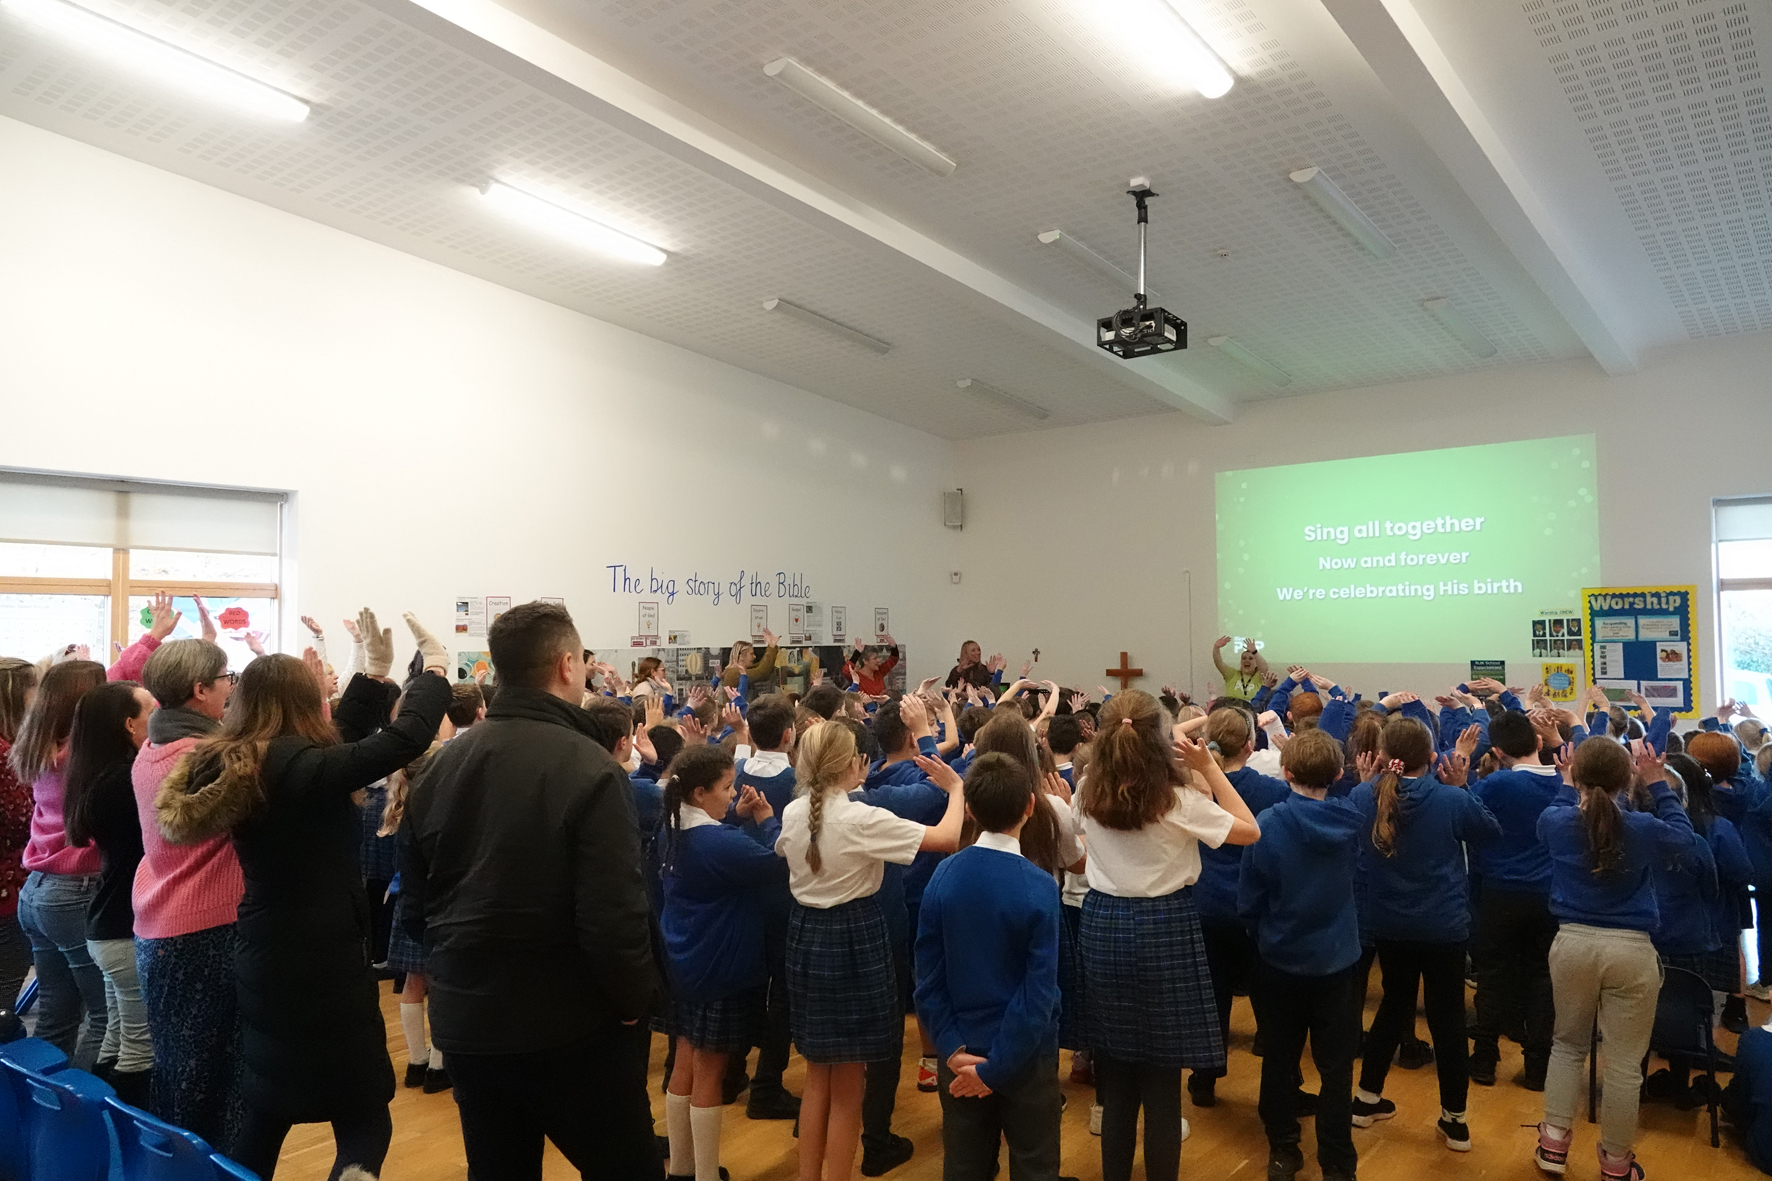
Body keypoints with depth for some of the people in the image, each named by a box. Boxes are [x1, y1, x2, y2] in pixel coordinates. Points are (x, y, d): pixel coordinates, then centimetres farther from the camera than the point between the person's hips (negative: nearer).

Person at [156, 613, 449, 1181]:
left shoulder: (232, 766, 4)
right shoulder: (297, 767, -22)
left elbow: (340, 746, 14)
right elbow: (406, 739, -26)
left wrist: (375, 674, 15)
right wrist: (435, 669, -11)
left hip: (264, 963, 9)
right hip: (322, 968, -9)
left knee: (266, 1113, 23)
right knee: (365, 1124, 3)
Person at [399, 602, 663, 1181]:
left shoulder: (442, 765, 0)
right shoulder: (590, 769, -20)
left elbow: (415, 902, 7)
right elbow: (614, 914, -25)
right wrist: (634, 999, -9)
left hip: (466, 1023, 6)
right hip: (573, 1026, -6)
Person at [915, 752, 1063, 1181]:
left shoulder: (943, 876, -9)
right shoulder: (1039, 886, -19)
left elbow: (928, 976, -7)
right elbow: (1039, 991, -20)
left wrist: (953, 1048, -7)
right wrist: (997, 1067, -14)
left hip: (962, 1050, 3)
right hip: (1025, 1053, -3)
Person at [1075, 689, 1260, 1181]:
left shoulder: (1088, 793, -4)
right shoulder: (1178, 798, -16)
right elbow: (1250, 831, -2)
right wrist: (1209, 767, -4)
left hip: (1103, 924, 5)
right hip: (1164, 929, -4)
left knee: (1116, 1071, 17)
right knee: (1161, 1076, 7)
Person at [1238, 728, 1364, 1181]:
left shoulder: (1269, 823, -19)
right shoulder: (1351, 821, -11)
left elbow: (1248, 900, -10)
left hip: (1280, 961, -1)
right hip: (1338, 960, 1)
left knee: (1280, 1062, 15)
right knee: (1336, 1069, 10)